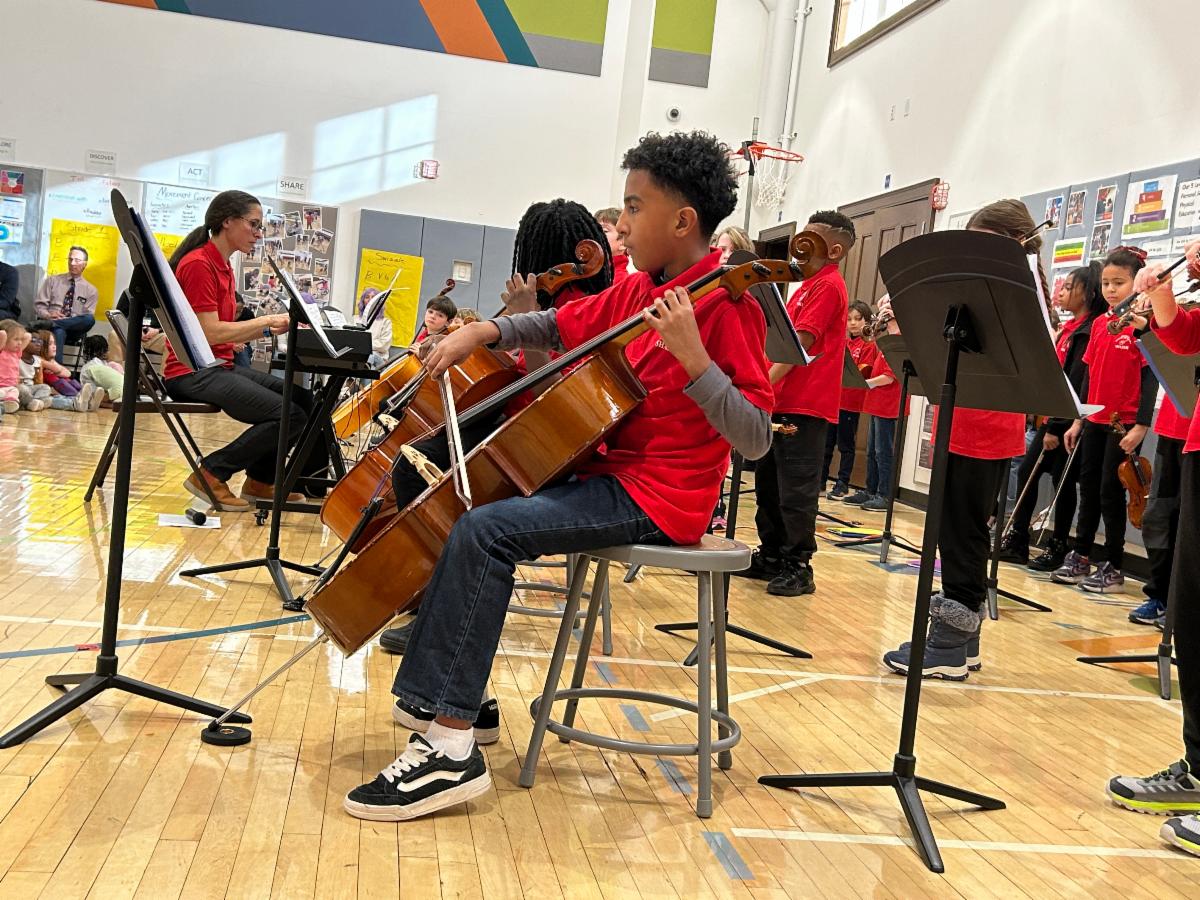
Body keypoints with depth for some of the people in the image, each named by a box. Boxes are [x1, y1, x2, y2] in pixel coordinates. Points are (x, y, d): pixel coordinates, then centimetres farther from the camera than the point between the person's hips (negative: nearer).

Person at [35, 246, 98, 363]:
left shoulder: (91, 290, 14)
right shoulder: (52, 280, 16)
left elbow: (87, 318, 3)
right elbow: (39, 304, 11)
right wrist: (47, 315, -15)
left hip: (73, 329, 1)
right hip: (50, 322, -1)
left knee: (90, 319, -35)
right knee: (58, 332, -40)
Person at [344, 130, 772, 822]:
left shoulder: (726, 306, -15)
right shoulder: (636, 292, 10)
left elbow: (755, 440, -22)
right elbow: (558, 328, 21)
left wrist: (691, 357, -33)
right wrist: (484, 332, 3)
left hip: (656, 497, -9)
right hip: (611, 472, 9)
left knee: (485, 530, -25)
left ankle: (453, 748, -22)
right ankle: (450, 689, 17)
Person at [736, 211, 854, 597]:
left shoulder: (828, 286, -9)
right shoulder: (810, 284, 20)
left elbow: (799, 344, -18)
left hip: (804, 405, -10)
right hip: (782, 401, 10)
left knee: (796, 488, -5)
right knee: (768, 480, 14)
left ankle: (798, 566, 2)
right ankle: (771, 557, 23)